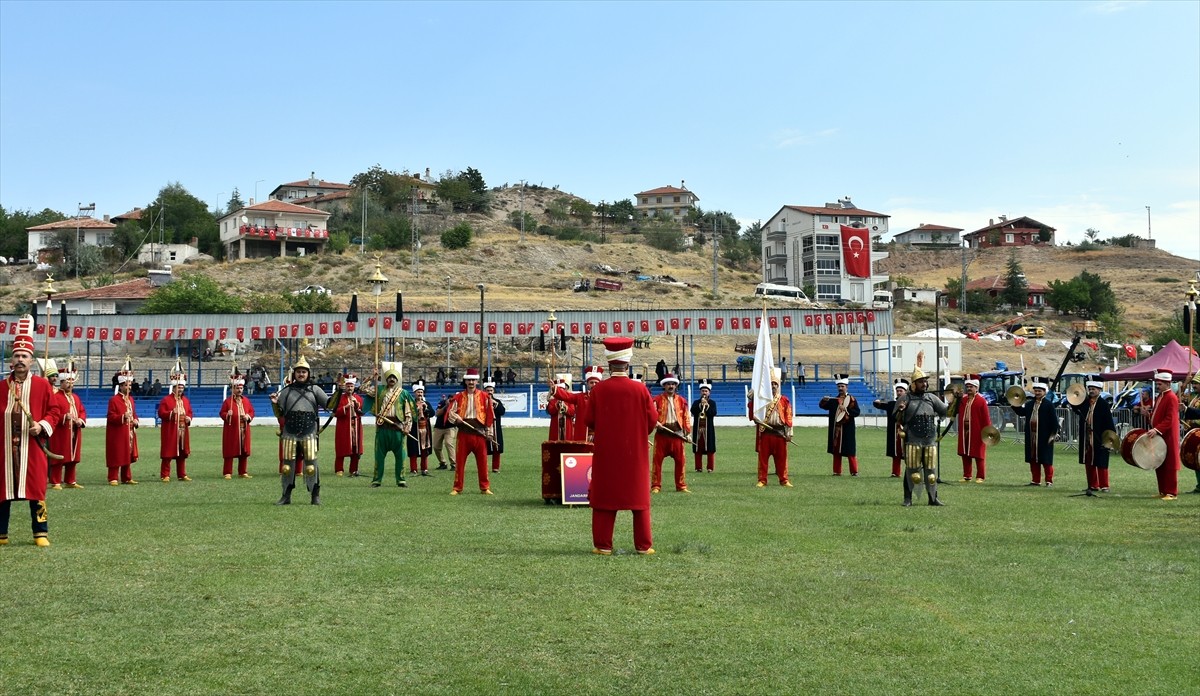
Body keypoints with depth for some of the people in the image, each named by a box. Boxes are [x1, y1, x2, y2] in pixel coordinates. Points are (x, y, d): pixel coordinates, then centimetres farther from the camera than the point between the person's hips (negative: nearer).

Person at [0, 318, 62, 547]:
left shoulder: (42, 385, 2)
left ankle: (41, 533, 8)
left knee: (36, 489, 0)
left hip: (32, 448, -2)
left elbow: (54, 412, 3)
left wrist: (42, 426, -14)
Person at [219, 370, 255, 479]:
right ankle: (227, 473, 4)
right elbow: (222, 413, -4)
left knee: (244, 452, 8)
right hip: (231, 431, -5)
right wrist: (227, 415, -24)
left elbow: (251, 411, 14)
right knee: (230, 452, -1)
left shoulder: (246, 400, 11)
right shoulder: (228, 401, -3)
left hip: (244, 431, 5)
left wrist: (248, 416, -6)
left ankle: (243, 472, 16)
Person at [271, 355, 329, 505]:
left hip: (309, 433, -1)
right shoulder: (286, 391, 9)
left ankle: (315, 495, 4)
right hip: (290, 433, 1)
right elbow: (279, 414, 9)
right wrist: (274, 403, -11)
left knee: (311, 464, -3)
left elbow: (329, 404, 1)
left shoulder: (314, 389, 9)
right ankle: (286, 495, 14)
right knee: (287, 464, 5)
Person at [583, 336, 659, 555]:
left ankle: (603, 545, 8)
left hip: (606, 453, 0)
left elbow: (589, 421, -3)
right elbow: (652, 420, -3)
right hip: (635, 454, 0)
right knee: (639, 497, 9)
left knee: (604, 496, 8)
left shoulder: (599, 390, -9)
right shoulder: (640, 389, -9)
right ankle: (644, 545, 11)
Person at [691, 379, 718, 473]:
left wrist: (707, 405, -16)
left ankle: (710, 467, 2)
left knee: (710, 449, -2)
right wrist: (700, 405, -16)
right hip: (697, 429, 1)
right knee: (698, 449, 1)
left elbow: (714, 413, -8)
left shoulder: (712, 403, 8)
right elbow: (693, 411, -7)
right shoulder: (696, 402, 10)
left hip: (708, 429, -1)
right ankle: (699, 467, 7)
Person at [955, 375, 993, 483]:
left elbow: (986, 418, -7)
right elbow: (958, 413, 14)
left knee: (979, 455, 1)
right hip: (964, 431, 6)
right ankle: (967, 476, 17)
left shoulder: (981, 401, -6)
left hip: (977, 432, -6)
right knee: (965, 455, 9)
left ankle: (980, 477, 8)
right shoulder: (962, 400, 11)